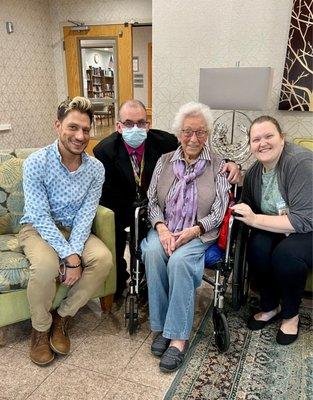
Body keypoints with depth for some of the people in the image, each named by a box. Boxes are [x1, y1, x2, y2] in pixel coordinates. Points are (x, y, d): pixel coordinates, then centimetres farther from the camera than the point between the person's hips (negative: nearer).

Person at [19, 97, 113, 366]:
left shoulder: (96, 168, -7)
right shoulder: (36, 163, -18)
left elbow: (85, 216, -11)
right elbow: (41, 217, -21)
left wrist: (75, 252, -27)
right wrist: (68, 256, -28)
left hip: (74, 229, 4)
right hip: (38, 228, -3)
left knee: (103, 259, -24)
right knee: (45, 265, -34)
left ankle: (62, 317, -1)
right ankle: (40, 328, -3)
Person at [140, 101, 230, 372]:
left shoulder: (217, 166, 3)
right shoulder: (164, 161, 10)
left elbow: (218, 211, -2)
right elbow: (152, 202, 7)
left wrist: (193, 230, -18)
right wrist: (161, 228, -12)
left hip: (199, 233, -2)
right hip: (164, 230, 3)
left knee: (179, 260, -33)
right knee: (152, 252, -30)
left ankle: (178, 337, -21)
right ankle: (162, 325, -16)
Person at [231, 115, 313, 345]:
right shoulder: (254, 172, 0)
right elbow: (250, 211, 12)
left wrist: (255, 219, -28)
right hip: (277, 230, 5)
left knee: (286, 254, -33)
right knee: (257, 246, -25)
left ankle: (291, 314, -2)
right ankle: (270, 307, 1)